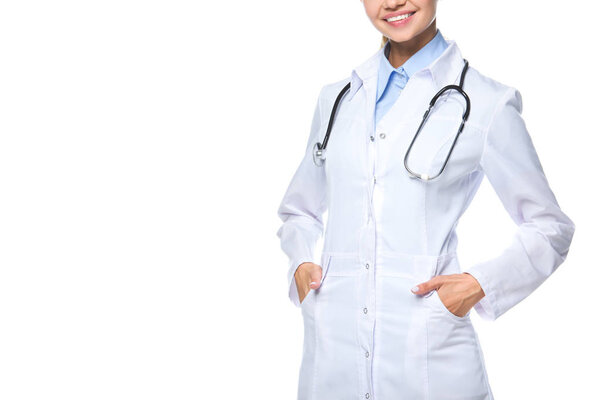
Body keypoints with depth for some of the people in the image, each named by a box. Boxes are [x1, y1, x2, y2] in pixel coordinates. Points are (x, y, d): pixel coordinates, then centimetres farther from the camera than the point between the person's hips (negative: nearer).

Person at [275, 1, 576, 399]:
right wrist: (300, 265, 2)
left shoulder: (486, 103, -2)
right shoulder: (336, 98, 10)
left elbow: (550, 228, 4)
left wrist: (480, 284, -10)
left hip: (430, 354, -3)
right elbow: (299, 209, 21)